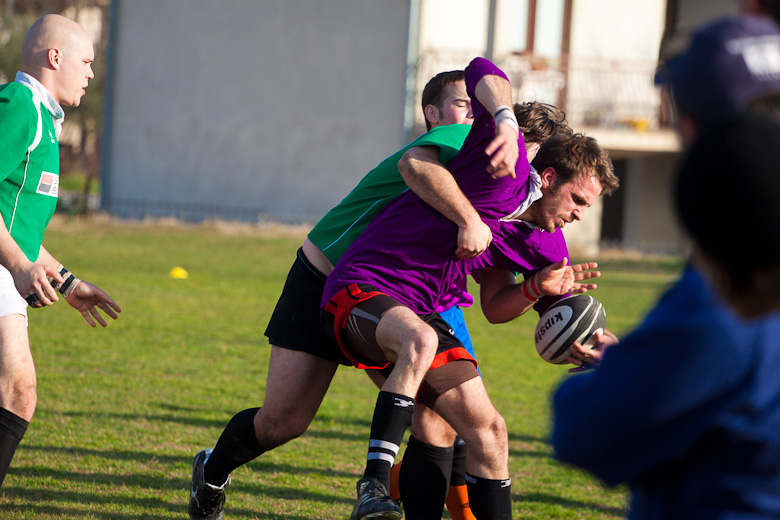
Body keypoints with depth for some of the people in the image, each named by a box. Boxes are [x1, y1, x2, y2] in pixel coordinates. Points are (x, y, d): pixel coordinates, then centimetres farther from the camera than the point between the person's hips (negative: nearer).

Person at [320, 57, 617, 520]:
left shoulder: (545, 247, 10)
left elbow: (495, 308, 20)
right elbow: (481, 72, -18)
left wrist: (539, 288, 1)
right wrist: (505, 120, -36)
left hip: (421, 317, 9)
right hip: (361, 290, -9)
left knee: (488, 430, -1)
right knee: (420, 341, -41)